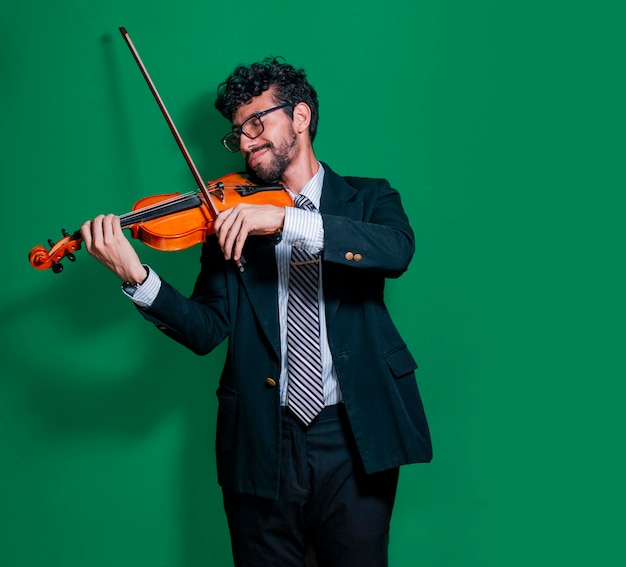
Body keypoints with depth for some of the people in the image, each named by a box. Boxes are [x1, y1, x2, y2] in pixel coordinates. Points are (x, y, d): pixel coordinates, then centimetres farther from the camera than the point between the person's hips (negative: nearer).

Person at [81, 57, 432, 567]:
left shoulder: (368, 199, 6)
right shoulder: (232, 216, 8)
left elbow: (397, 250, -18)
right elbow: (208, 330, -2)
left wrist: (285, 220, -27)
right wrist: (137, 277, -19)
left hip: (354, 442, -1)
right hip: (262, 445, 2)